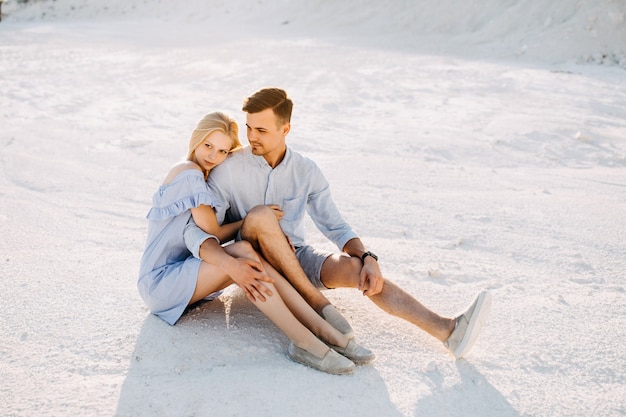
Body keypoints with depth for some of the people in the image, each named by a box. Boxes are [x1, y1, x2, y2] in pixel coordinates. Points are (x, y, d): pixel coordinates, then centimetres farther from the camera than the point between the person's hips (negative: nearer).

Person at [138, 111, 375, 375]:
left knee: (247, 263, -19)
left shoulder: (204, 177, 14)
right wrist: (253, 219, -7)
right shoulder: (189, 173, -14)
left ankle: (325, 331, -26)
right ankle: (303, 341, -35)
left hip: (183, 272, 8)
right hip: (159, 282, -8)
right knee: (243, 252, -29)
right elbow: (213, 234, -13)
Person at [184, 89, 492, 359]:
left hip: (297, 258, 2)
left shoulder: (306, 171, -2)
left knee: (352, 267, -27)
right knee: (260, 215, -34)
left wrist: (367, 258, -17)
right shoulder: (228, 171, -11)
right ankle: (317, 303, -27)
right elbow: (198, 232, -13)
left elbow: (335, 226, 1)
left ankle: (448, 330, -38)